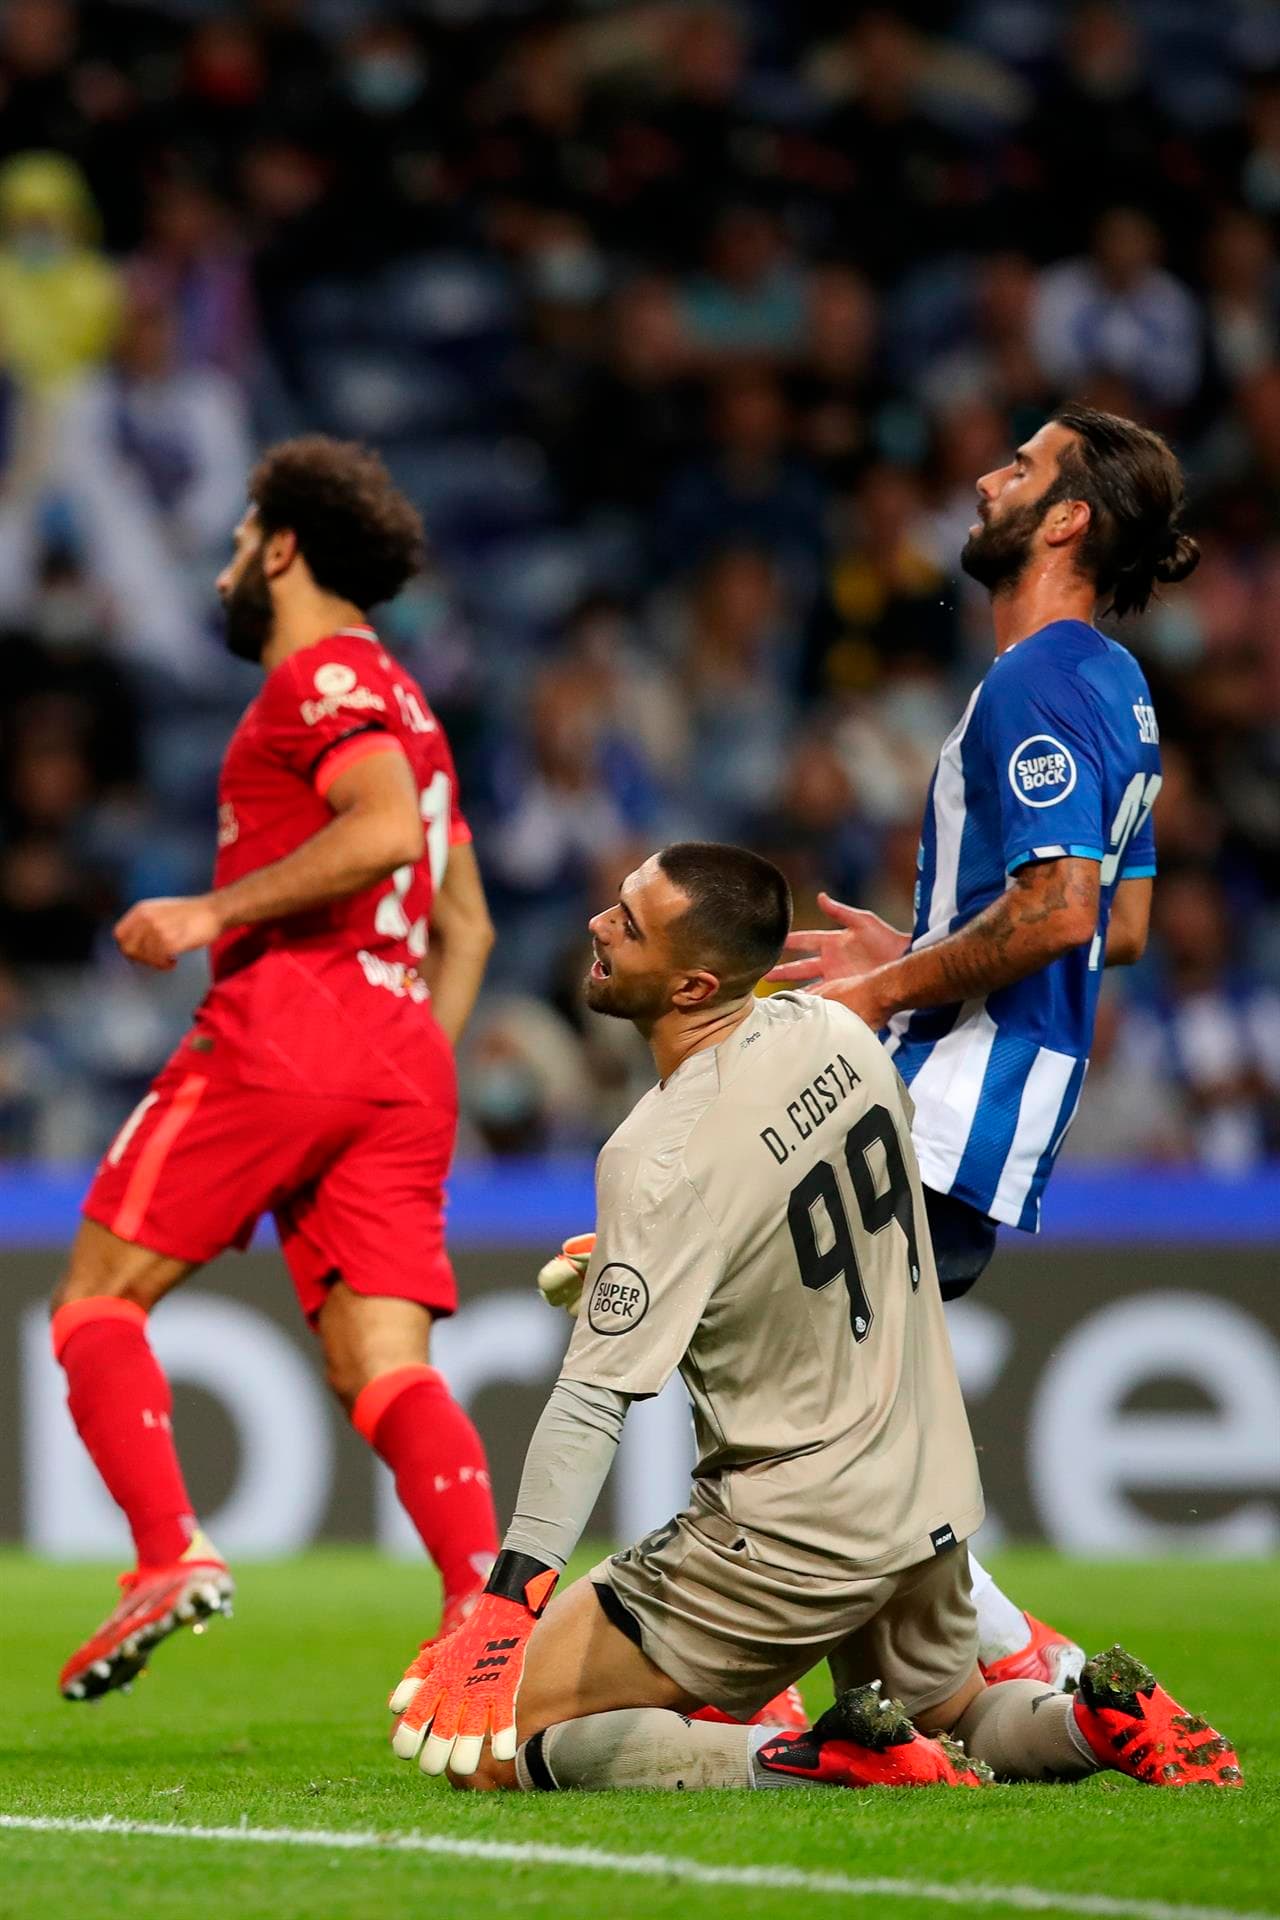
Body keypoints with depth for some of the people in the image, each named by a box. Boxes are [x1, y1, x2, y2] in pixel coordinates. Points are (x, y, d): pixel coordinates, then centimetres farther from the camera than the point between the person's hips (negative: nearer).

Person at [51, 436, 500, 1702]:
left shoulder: (320, 674, 0)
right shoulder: (401, 701, 29)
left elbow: (386, 829, -18)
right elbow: (466, 923, 29)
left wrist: (217, 913, -14)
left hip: (283, 1026, -8)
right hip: (400, 1053, 8)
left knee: (98, 1298, 0)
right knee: (385, 1367, -3)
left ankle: (171, 1552, -17)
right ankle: (481, 1598, -24)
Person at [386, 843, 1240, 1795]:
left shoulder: (662, 1161, -23)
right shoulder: (835, 1031, -2)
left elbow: (594, 1401, -29)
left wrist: (511, 1600, -33)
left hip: (786, 1550, -8)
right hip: (932, 1503, 8)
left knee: (492, 1749, -6)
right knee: (953, 1715, 35)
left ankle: (804, 1759, -17)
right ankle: (1104, 1720, 4)